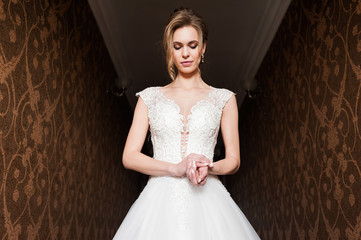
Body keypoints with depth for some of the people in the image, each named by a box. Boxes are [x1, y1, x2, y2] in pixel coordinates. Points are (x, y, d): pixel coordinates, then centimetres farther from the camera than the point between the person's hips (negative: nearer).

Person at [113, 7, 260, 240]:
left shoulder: (224, 99, 8)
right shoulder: (150, 97, 9)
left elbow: (233, 160, 7)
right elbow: (129, 157, 1)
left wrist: (208, 168, -14)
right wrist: (177, 168, -13)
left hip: (205, 199, 0)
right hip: (161, 200, 0)